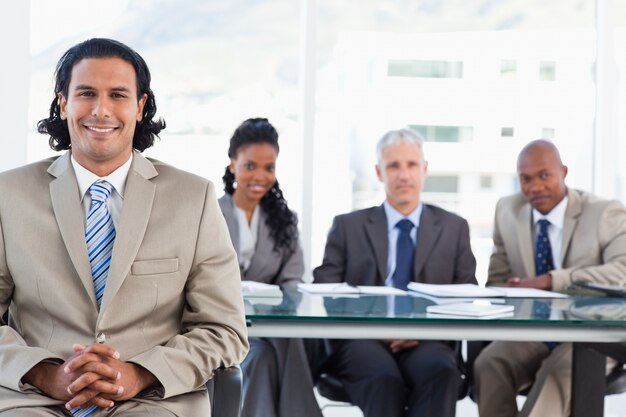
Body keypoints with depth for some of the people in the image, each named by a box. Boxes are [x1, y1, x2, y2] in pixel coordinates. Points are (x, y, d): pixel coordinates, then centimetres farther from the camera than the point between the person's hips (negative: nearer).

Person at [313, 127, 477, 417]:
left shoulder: (454, 228, 18)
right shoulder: (348, 227, 16)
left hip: (426, 342, 1)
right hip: (361, 339, 0)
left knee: (440, 372, -35)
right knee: (383, 377, -36)